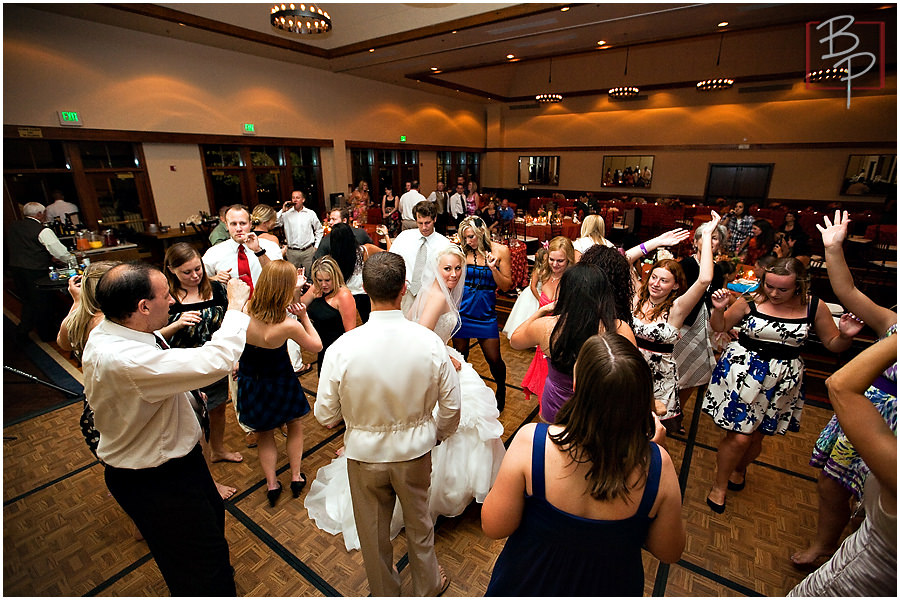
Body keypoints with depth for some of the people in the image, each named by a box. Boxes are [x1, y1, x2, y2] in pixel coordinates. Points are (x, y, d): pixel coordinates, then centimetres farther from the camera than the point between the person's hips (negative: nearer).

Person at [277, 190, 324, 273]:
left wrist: (316, 246, 8)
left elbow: (319, 230, 15)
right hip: (292, 252, 0)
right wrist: (282, 211, -9)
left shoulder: (310, 213, 6)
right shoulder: (286, 214, 4)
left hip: (308, 251, 0)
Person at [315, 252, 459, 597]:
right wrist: (437, 435, 9)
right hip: (414, 450, 1)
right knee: (419, 524, 28)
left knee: (373, 533, 27)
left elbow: (326, 416, -12)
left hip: (364, 453, 0)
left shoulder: (342, 348, -24)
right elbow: (451, 407, -12)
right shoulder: (430, 342, -23)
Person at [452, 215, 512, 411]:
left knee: (494, 359, 4)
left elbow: (506, 286, -2)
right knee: (460, 356, 10)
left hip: (485, 312, -1)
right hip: (462, 309, 1)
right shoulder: (463, 251, 1)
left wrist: (493, 268, -17)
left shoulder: (500, 250, -2)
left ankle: (501, 390, 34)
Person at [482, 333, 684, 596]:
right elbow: (670, 552, -9)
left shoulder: (530, 443, -36)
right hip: (611, 587, 2)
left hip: (530, 584, -1)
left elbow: (494, 527, -22)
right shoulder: (658, 464, -29)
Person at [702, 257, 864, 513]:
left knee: (756, 437, 14)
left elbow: (833, 344, 7)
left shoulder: (814, 307, -4)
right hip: (742, 370, -3)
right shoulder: (750, 300, -11)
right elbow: (720, 327, 2)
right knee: (739, 436, -3)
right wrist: (718, 309, -18)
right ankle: (719, 485, 21)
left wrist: (846, 335, -14)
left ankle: (739, 468, 48)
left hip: (783, 378, 3)